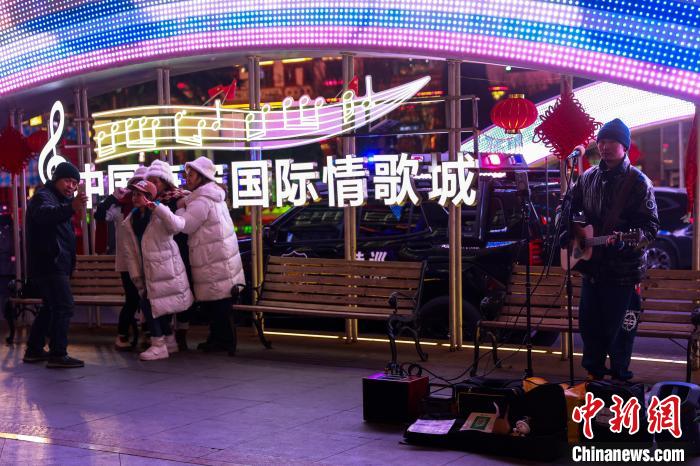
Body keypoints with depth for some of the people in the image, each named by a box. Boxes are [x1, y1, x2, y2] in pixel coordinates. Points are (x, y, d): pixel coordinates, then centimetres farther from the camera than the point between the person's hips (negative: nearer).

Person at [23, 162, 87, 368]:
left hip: (56, 265, 11)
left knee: (50, 308, 17)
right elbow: (45, 214, -37)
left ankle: (34, 350, 25)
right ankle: (58, 355, -16)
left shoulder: (61, 200, 21)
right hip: (49, 265, -11)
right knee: (64, 307, -15)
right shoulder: (43, 196, -10)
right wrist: (71, 207, -54)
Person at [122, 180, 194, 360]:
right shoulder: (130, 222, 8)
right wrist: (136, 276, 3)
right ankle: (169, 342, 28)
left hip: (165, 270, -7)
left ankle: (158, 345, -4)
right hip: (147, 273, 7)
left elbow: (176, 226, -33)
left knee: (148, 304, -12)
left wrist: (156, 207, -38)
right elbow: (130, 252, 8)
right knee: (158, 307, 13)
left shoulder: (159, 216, -11)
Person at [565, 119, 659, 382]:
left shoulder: (637, 182, -10)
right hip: (592, 267, 6)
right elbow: (570, 207, 22)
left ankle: (620, 378, 20)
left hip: (622, 270, -6)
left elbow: (650, 228, -14)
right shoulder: (588, 177, 7)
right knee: (588, 322, 14)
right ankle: (593, 372, 32)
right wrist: (565, 233, 5)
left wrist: (624, 240, -31)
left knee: (616, 328, 2)